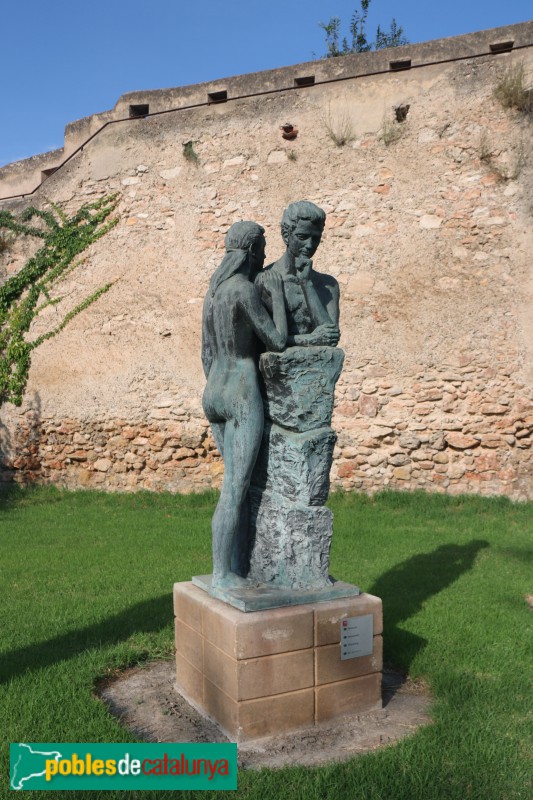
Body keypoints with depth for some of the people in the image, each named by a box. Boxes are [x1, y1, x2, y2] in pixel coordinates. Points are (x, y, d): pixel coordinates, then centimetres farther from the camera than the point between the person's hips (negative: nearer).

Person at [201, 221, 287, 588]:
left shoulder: (214, 292, 15)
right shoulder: (246, 290, -14)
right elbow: (278, 343, -12)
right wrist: (278, 294, -2)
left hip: (216, 395, 9)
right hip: (244, 396, -9)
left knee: (241, 483, 14)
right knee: (235, 489, -4)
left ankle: (238, 568, 17)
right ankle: (221, 573, 2)